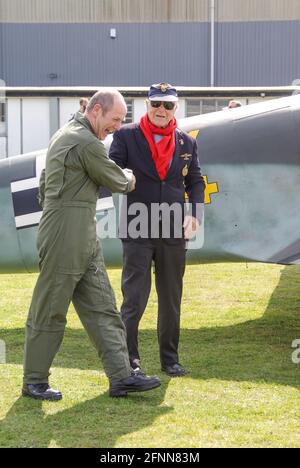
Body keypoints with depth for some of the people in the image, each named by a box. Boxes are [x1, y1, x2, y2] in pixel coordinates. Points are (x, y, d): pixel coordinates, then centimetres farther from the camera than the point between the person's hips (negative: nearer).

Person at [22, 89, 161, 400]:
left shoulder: (64, 135, 18)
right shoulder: (87, 142, -15)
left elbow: (45, 184, 24)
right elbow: (117, 182, -6)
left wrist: (50, 212, 25)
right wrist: (129, 177, 16)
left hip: (84, 240, 11)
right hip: (65, 238, -11)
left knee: (101, 308, 6)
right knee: (49, 312, -1)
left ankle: (121, 376, 6)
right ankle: (34, 382, 9)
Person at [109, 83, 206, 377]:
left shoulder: (186, 143, 8)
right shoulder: (126, 136, -2)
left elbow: (195, 181, 14)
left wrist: (195, 213, -2)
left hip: (173, 231, 4)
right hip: (137, 230, -4)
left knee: (171, 299, 11)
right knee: (134, 298, -6)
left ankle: (169, 358, 23)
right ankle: (128, 358, 5)